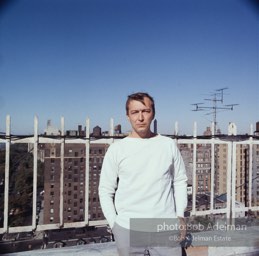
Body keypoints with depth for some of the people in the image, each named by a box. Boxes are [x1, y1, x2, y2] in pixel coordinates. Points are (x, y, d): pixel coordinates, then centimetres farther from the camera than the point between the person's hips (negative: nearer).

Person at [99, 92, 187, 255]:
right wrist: (114, 224, -3)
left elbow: (180, 181, 8)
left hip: (166, 228, 1)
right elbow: (106, 191, 2)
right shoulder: (117, 149, -2)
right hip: (128, 230, -1)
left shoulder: (169, 145, 2)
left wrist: (180, 215, 3)